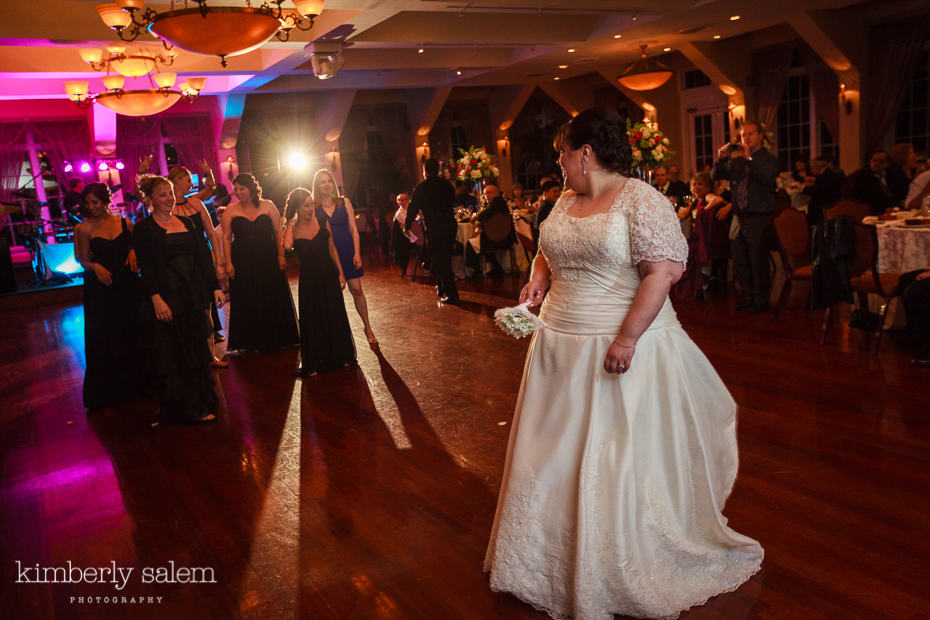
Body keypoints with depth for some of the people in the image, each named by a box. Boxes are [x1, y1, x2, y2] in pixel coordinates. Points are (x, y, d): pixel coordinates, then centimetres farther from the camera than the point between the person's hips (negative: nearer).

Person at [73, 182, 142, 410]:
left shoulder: (124, 223, 5)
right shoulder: (85, 228, 0)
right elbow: (85, 260, 2)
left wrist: (133, 252, -5)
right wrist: (95, 267, -18)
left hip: (127, 286, 2)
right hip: (100, 289, -2)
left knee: (130, 333, 6)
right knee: (102, 338, 3)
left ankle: (131, 383, 22)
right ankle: (105, 390, 16)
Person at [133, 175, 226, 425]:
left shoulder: (186, 222, 11)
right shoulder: (145, 228, -5)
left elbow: (203, 257, 10)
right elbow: (146, 267, -12)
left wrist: (215, 287, 5)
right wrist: (156, 299, -21)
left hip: (193, 295, 6)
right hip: (168, 297, -6)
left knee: (197, 350, 14)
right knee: (176, 354, 3)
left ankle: (203, 402, 27)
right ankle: (190, 409, 12)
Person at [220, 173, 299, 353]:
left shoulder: (267, 206, 3)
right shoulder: (230, 211, 2)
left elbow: (278, 232, 4)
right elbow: (226, 238, 1)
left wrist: (281, 256, -3)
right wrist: (228, 263, -6)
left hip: (268, 261, 1)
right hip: (242, 263, 0)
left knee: (274, 301, 6)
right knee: (246, 303, 3)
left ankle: (276, 340, 21)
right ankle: (250, 343, 14)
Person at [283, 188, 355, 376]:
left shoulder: (322, 222, 0)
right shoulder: (291, 229, -5)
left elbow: (332, 249, 6)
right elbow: (287, 246, -28)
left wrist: (340, 273, 2)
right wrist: (290, 223, -15)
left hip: (329, 275, 2)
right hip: (308, 279, -1)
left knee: (335, 315, 10)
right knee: (312, 320, 5)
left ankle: (340, 357, 27)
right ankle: (313, 364, 17)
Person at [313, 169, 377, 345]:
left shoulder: (344, 202, 4)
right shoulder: (313, 207, 1)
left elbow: (353, 229, 3)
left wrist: (357, 253, -5)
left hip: (347, 252, 0)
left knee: (356, 290, -1)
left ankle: (367, 328, 12)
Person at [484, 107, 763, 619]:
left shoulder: (640, 201, -12)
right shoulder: (565, 202, 12)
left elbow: (663, 271, -19)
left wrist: (626, 339, -25)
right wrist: (538, 279, 4)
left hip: (621, 350, -7)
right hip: (561, 348, 8)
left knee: (621, 460, 2)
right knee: (557, 457, 15)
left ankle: (628, 579, 23)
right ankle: (559, 560, 36)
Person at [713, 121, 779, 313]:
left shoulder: (769, 159, -2)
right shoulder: (737, 159, 13)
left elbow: (766, 177, -21)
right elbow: (716, 175, 10)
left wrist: (749, 159, -26)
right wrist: (720, 159, -7)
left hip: (759, 218, -6)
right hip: (739, 217, 6)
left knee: (758, 261, -4)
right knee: (739, 261, 11)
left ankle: (761, 301, 7)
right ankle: (749, 298, 24)